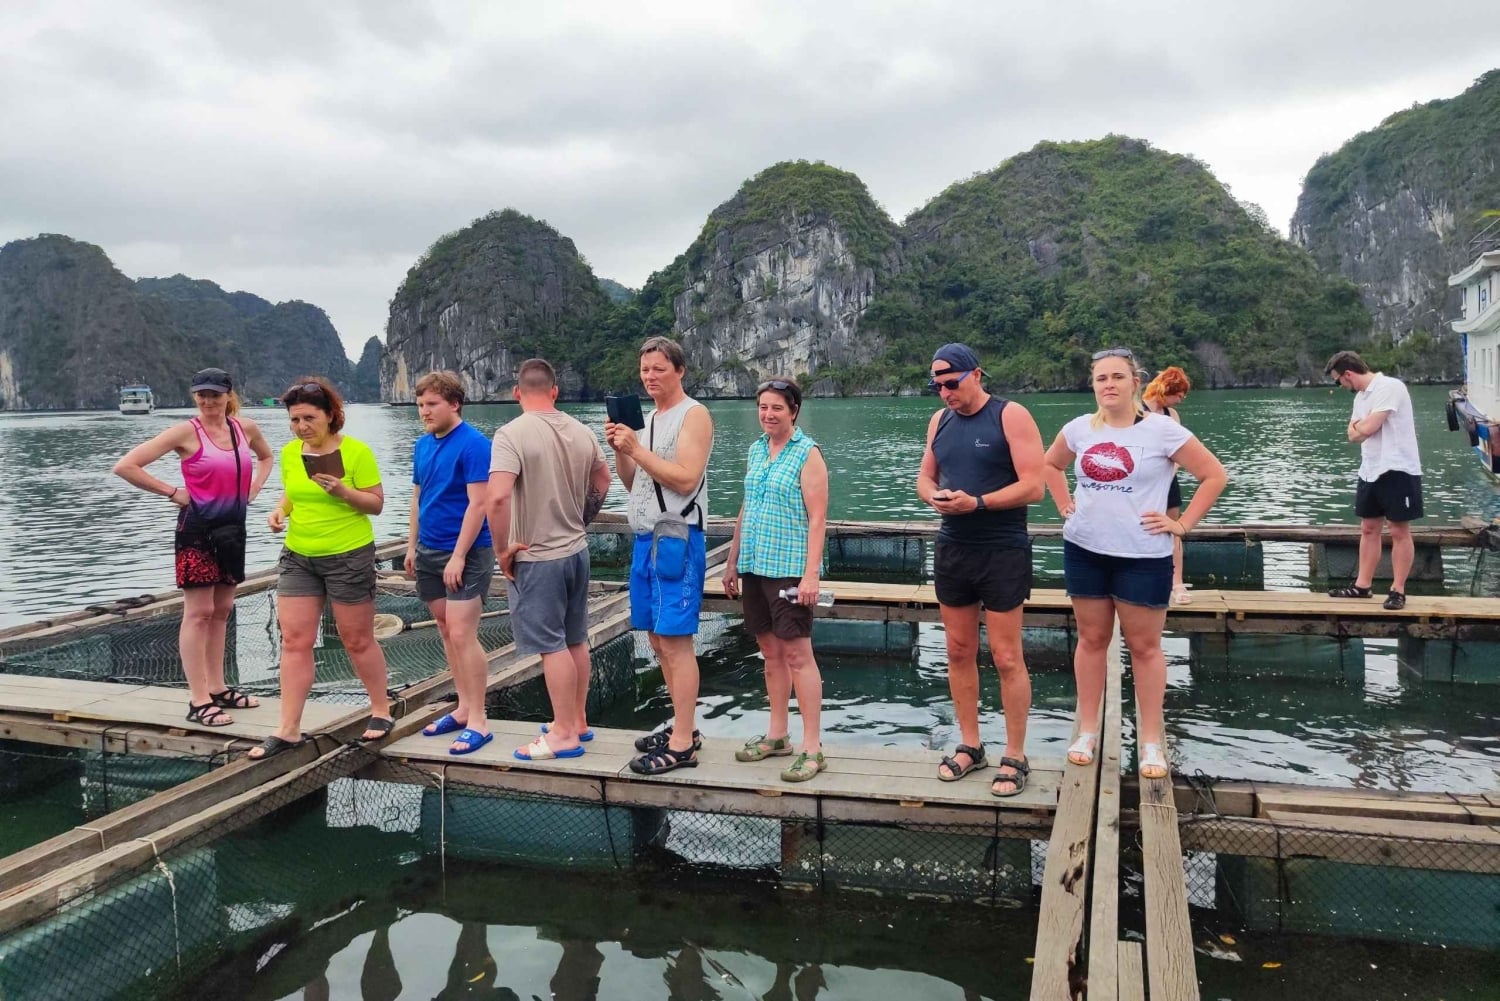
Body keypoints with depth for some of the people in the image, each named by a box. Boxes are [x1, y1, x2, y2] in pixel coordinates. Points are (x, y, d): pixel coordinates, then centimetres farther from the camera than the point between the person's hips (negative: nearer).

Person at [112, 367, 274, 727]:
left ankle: (218, 689, 22)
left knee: (222, 609, 12)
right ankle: (199, 702, -2)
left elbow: (266, 457, 28)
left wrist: (253, 488, 11)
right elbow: (125, 466, -13)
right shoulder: (187, 432, -11)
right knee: (199, 612, -4)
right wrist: (172, 492, -11)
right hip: (197, 528, -6)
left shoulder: (246, 427, 4)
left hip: (232, 527, 6)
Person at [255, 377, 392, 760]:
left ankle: (382, 711, 25)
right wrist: (280, 510, -3)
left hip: (349, 556, -5)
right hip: (297, 557, 5)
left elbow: (376, 503, -9)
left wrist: (342, 490, -25)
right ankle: (289, 730, 9)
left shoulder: (355, 451, -11)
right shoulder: (290, 453, 4)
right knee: (294, 642, 3)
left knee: (357, 640, 6)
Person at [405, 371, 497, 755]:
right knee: (446, 632, 13)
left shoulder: (474, 444, -14)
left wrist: (459, 556, -20)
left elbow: (478, 503, -18)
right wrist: (412, 545, 15)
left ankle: (477, 722, -2)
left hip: (466, 553, -8)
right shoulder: (423, 445, 10)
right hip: (429, 552, 8)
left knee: (462, 635, -10)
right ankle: (464, 708, 24)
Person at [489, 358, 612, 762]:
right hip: (577, 550, 7)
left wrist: (502, 549, -15)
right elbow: (603, 479, 16)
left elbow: (498, 497, -28)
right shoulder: (581, 432, 2)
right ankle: (577, 722, 28)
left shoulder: (512, 434, -17)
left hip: (537, 557, -6)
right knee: (575, 640, 16)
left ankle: (565, 734, 8)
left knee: (552, 646, 1)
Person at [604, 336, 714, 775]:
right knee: (659, 640, 13)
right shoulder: (648, 419, 18)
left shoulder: (693, 415, -7)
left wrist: (636, 449, -17)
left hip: (677, 538, -9)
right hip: (645, 538, 9)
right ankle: (682, 726, 24)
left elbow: (686, 478, -18)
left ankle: (681, 746, -4)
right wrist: (620, 451, 1)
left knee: (676, 642, -8)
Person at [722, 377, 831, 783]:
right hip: (755, 566, 7)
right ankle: (777, 734, 24)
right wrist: (732, 560, 17)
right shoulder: (756, 451, 13)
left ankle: (812, 748, 0)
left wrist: (810, 574, -18)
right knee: (770, 651, 13)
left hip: (790, 567, -7)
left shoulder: (807, 454, -7)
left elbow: (817, 518, -12)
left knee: (797, 653, -6)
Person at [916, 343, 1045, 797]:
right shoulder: (940, 420, 9)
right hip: (952, 550, 6)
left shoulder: (1011, 416, -9)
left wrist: (976, 502, -23)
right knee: (959, 652, 11)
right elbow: (925, 477, 15)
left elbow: (1033, 486, -14)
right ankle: (969, 745, 24)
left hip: (1003, 553, -6)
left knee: (1006, 657, -1)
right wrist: (932, 496, -9)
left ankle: (1015, 757, 10)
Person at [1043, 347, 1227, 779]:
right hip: (1084, 550, 4)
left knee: (1144, 646, 4)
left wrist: (1182, 524, -8)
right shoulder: (1079, 428, 2)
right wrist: (1065, 506, 9)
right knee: (1091, 638, 12)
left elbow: (1214, 475, -5)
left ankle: (1151, 741, 15)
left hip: (1143, 555, -3)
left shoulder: (1162, 430, -10)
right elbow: (1051, 465, 21)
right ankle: (1087, 732, 22)